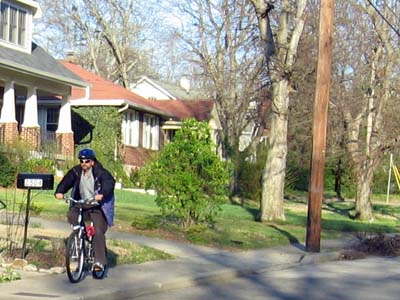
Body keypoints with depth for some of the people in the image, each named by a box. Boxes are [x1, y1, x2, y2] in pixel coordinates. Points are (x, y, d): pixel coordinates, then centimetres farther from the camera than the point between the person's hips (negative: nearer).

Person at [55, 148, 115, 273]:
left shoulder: (100, 172, -9)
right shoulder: (76, 171, 2)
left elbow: (109, 182, -24)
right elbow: (66, 181, -6)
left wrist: (102, 194, -43)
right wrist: (60, 191, -27)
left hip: (97, 206, -4)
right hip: (81, 204, 4)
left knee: (98, 232, -15)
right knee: (71, 215, -26)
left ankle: (100, 262, -14)